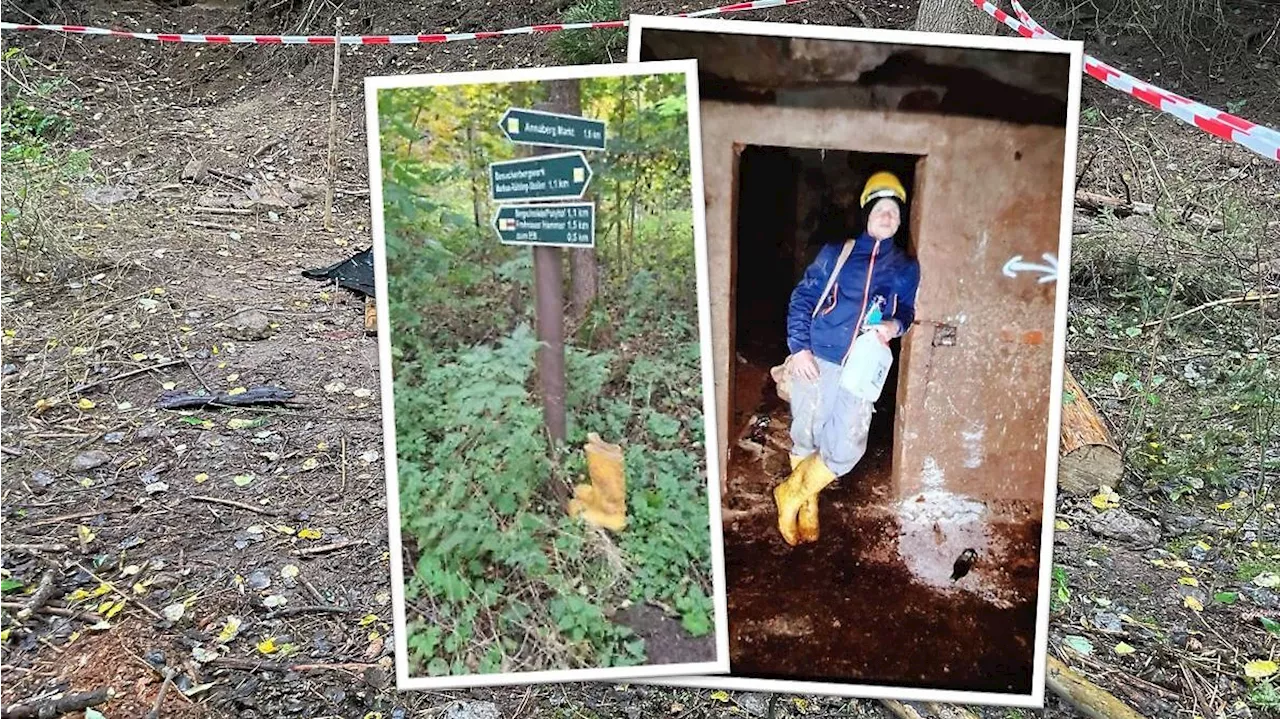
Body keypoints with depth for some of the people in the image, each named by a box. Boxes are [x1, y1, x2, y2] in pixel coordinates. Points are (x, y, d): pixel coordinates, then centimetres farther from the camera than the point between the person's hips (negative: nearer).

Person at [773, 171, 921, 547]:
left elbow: (908, 311, 19)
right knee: (806, 438, 8)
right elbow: (802, 298, 1)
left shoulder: (906, 268, 10)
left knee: (845, 449, -6)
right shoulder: (835, 254, 2)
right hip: (816, 361, -2)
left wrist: (894, 326, -7)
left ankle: (792, 495, 18)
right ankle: (807, 505, 30)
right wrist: (799, 348, -11)